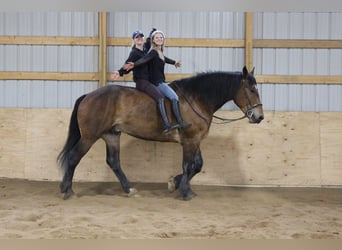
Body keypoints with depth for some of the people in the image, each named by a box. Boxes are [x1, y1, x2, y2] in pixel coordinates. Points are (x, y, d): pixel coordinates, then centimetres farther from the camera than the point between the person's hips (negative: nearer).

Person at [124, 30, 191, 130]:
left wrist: (174, 62, 56)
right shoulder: (153, 52, -12)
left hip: (160, 82, 10)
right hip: (157, 83, -10)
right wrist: (134, 64, -49)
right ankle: (180, 122, -24)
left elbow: (164, 59, 37)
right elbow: (144, 59, -30)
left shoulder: (159, 52, 15)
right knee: (174, 97, -19)